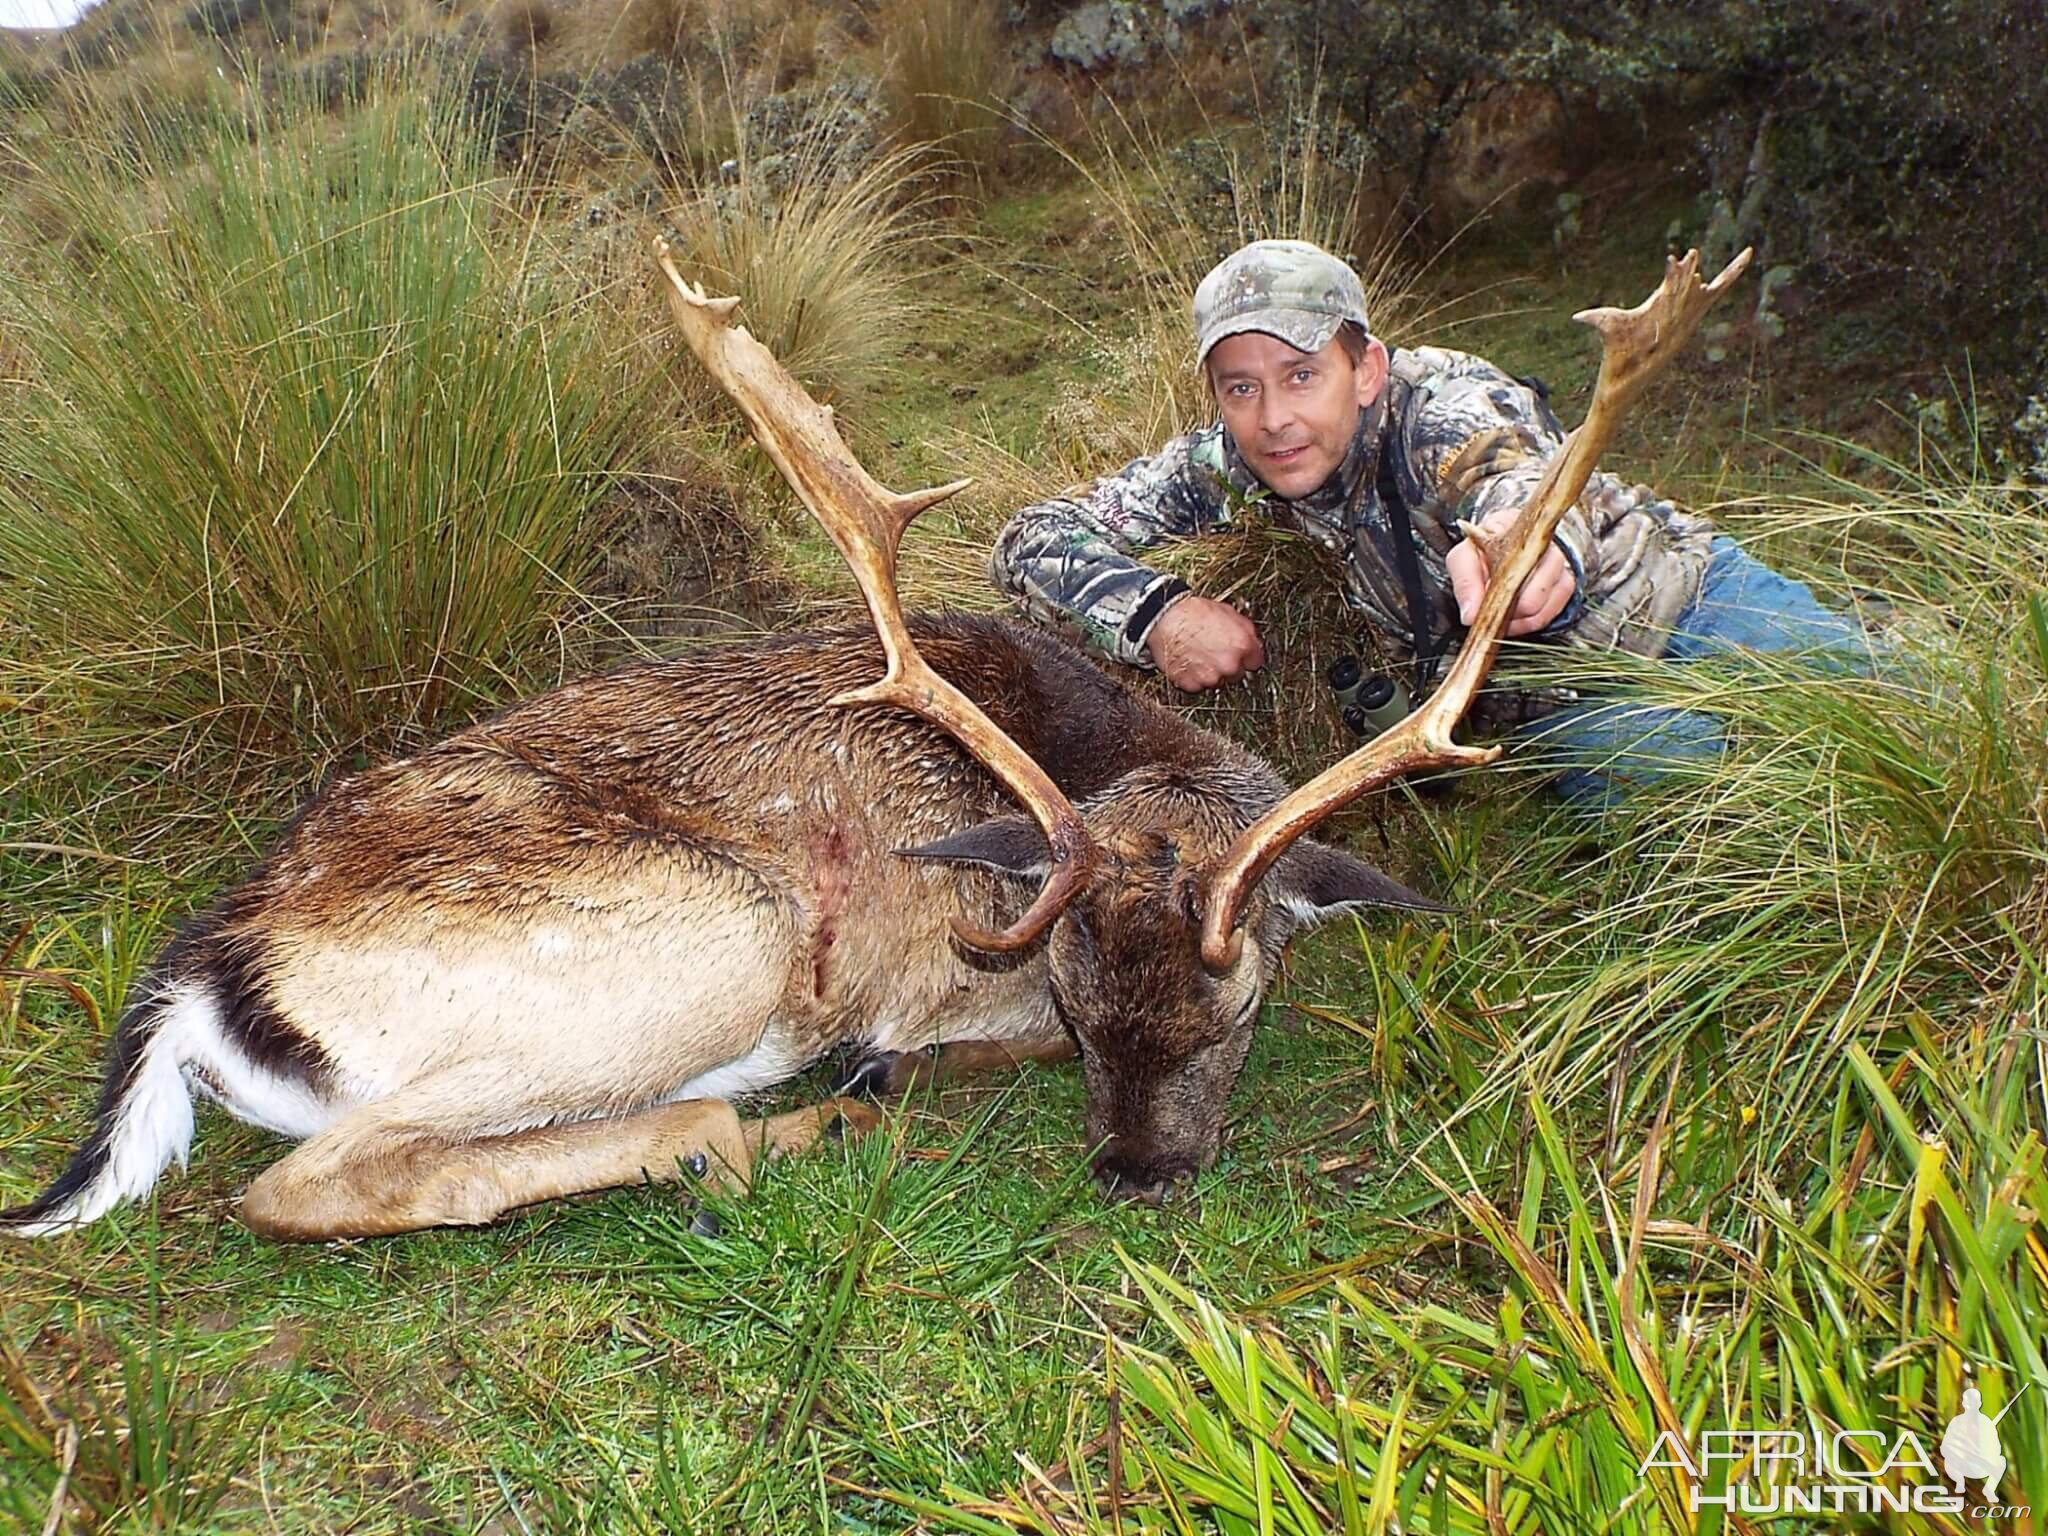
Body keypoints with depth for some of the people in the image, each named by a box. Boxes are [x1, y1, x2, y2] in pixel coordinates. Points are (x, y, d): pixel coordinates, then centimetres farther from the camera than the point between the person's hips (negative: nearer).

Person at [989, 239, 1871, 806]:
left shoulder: (1443, 404, -28)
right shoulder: (1223, 470, -16)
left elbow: (1515, 471, -51)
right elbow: (1031, 540, -18)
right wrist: (1156, 612, -36)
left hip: (1681, 597, -2)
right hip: (1560, 716, 2)